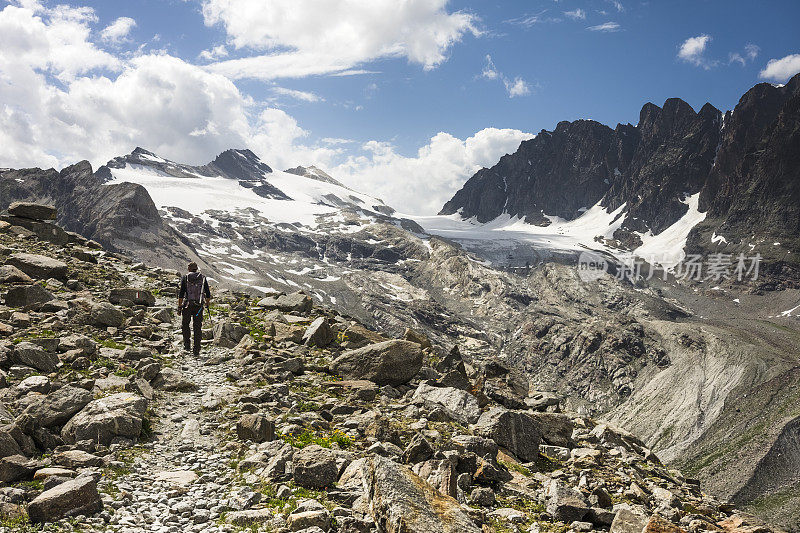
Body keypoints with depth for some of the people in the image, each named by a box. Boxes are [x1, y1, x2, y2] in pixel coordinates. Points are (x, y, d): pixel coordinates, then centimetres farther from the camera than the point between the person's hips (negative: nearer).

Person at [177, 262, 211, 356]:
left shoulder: (185, 277, 1)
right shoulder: (203, 278, 7)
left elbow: (181, 293, -5)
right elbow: (208, 294, 8)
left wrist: (179, 306, -1)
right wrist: (207, 303, 24)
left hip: (187, 305, -2)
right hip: (199, 306, 2)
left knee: (185, 325, 18)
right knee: (197, 328, 5)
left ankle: (187, 344, 8)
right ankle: (197, 350, 5)